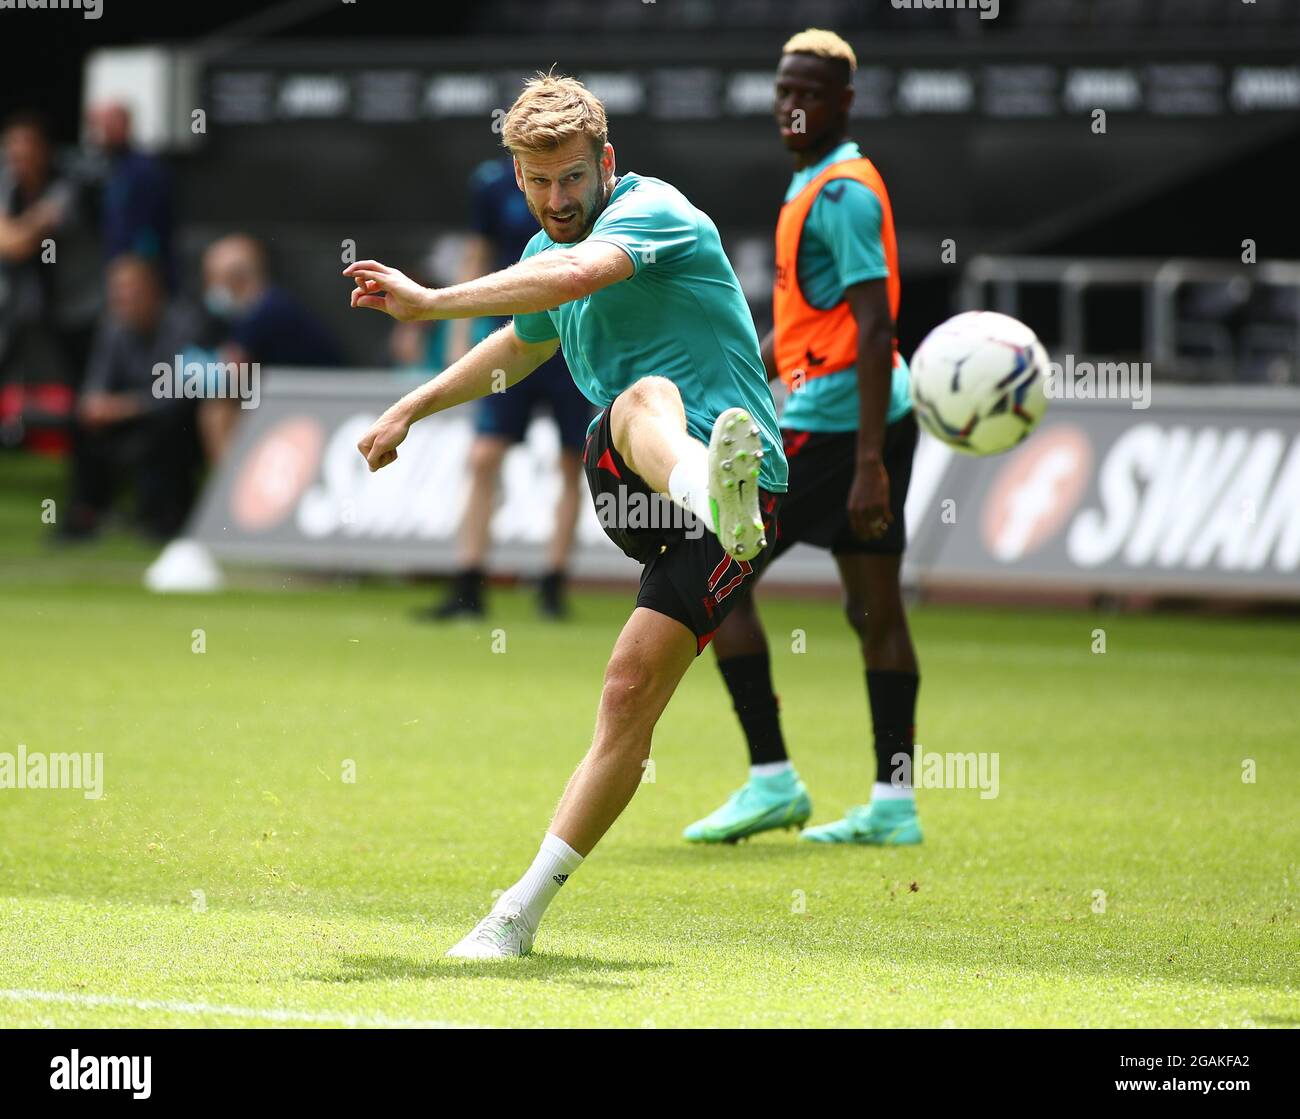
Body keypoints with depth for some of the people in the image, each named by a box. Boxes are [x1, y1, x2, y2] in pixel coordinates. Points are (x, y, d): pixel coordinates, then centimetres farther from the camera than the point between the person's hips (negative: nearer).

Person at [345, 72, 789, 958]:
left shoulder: (654, 212, -7)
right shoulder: (547, 250, 20)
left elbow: (574, 276, -28)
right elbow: (519, 346, 44)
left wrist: (427, 301, -28)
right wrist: (412, 409, 51)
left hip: (752, 497, -5)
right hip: (629, 481, 5)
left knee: (632, 693, -18)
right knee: (647, 398, -34)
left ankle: (523, 910, -12)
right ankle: (707, 484, -70)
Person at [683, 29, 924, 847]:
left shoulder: (842, 191, -14)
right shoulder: (815, 184, 17)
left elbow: (874, 328, -20)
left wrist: (868, 465, -24)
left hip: (830, 423, -10)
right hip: (875, 420, 10)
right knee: (875, 607, 8)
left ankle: (773, 780, -5)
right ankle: (894, 803, 8)